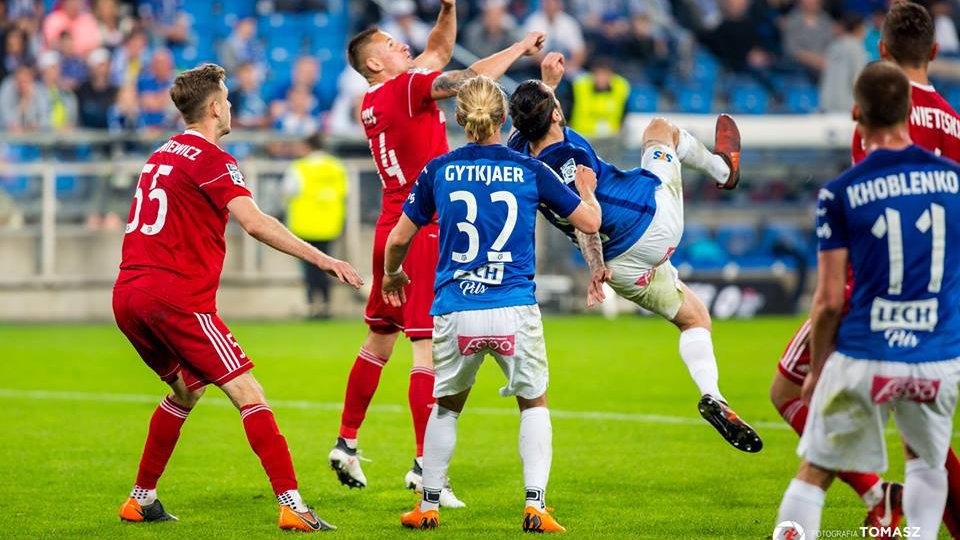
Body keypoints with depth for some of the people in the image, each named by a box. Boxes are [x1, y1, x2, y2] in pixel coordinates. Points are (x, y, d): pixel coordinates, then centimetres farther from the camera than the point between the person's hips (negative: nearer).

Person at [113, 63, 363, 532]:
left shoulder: (161, 155, 19)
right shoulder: (211, 159, -6)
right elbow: (254, 223, -20)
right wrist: (321, 259, -22)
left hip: (127, 295, 8)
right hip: (178, 296, -8)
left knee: (186, 389, 27)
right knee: (248, 393, -8)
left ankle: (140, 500, 28)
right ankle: (292, 505, -18)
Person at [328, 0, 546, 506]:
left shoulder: (372, 102, 12)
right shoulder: (408, 88, -11)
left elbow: (438, 52, 21)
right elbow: (473, 77, -20)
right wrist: (521, 46, -8)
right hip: (424, 233, -9)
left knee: (379, 340, 20)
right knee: (429, 347, -11)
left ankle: (346, 443, 27)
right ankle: (424, 465, -16)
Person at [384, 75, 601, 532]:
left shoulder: (439, 171, 4)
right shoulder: (531, 171, 1)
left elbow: (399, 238, 11)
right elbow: (589, 222, 8)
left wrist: (391, 275, 32)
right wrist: (587, 189, 30)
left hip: (455, 313, 1)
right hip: (515, 311, -1)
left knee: (446, 406, 22)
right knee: (534, 404, 17)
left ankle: (428, 507, 24)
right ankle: (535, 506, 5)